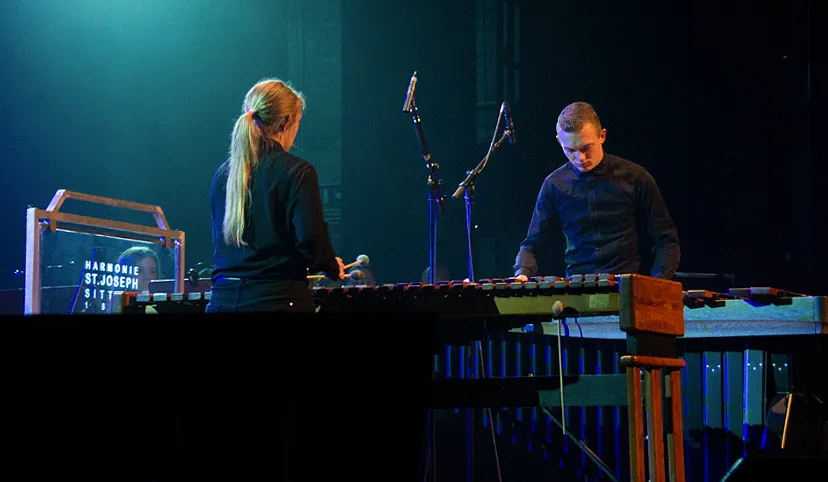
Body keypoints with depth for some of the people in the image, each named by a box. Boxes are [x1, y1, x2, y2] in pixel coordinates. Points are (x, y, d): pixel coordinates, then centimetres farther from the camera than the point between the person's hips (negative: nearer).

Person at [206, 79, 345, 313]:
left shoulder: (223, 174, 10)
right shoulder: (298, 172, -7)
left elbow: (220, 242, 15)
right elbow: (311, 239, -15)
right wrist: (332, 267, 6)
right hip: (278, 299, -5)